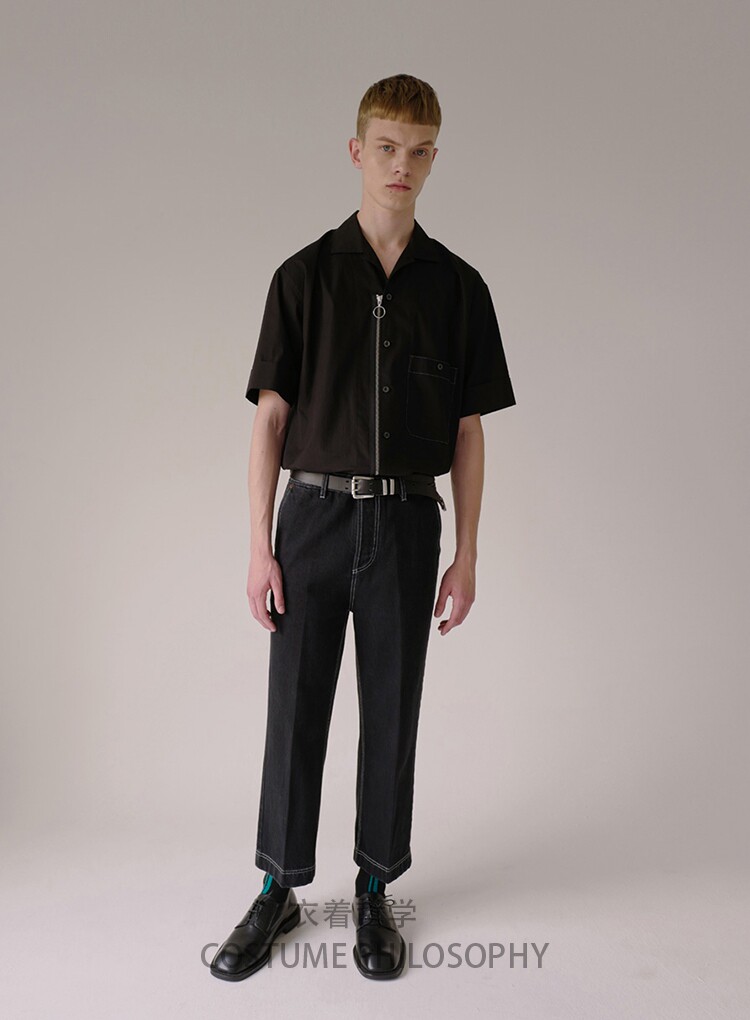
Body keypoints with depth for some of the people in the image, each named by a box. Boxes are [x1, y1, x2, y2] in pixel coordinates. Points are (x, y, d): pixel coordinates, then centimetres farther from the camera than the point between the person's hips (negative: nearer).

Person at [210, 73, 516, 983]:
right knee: (295, 708, 7)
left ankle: (375, 889, 29)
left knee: (392, 712, 10)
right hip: (315, 516, 0)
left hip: (406, 523, 1)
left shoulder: (457, 286, 5)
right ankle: (280, 889, 26)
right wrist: (260, 547, -5)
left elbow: (468, 431, 5)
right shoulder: (305, 276, 3)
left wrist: (466, 555, 1)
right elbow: (271, 416, 0)